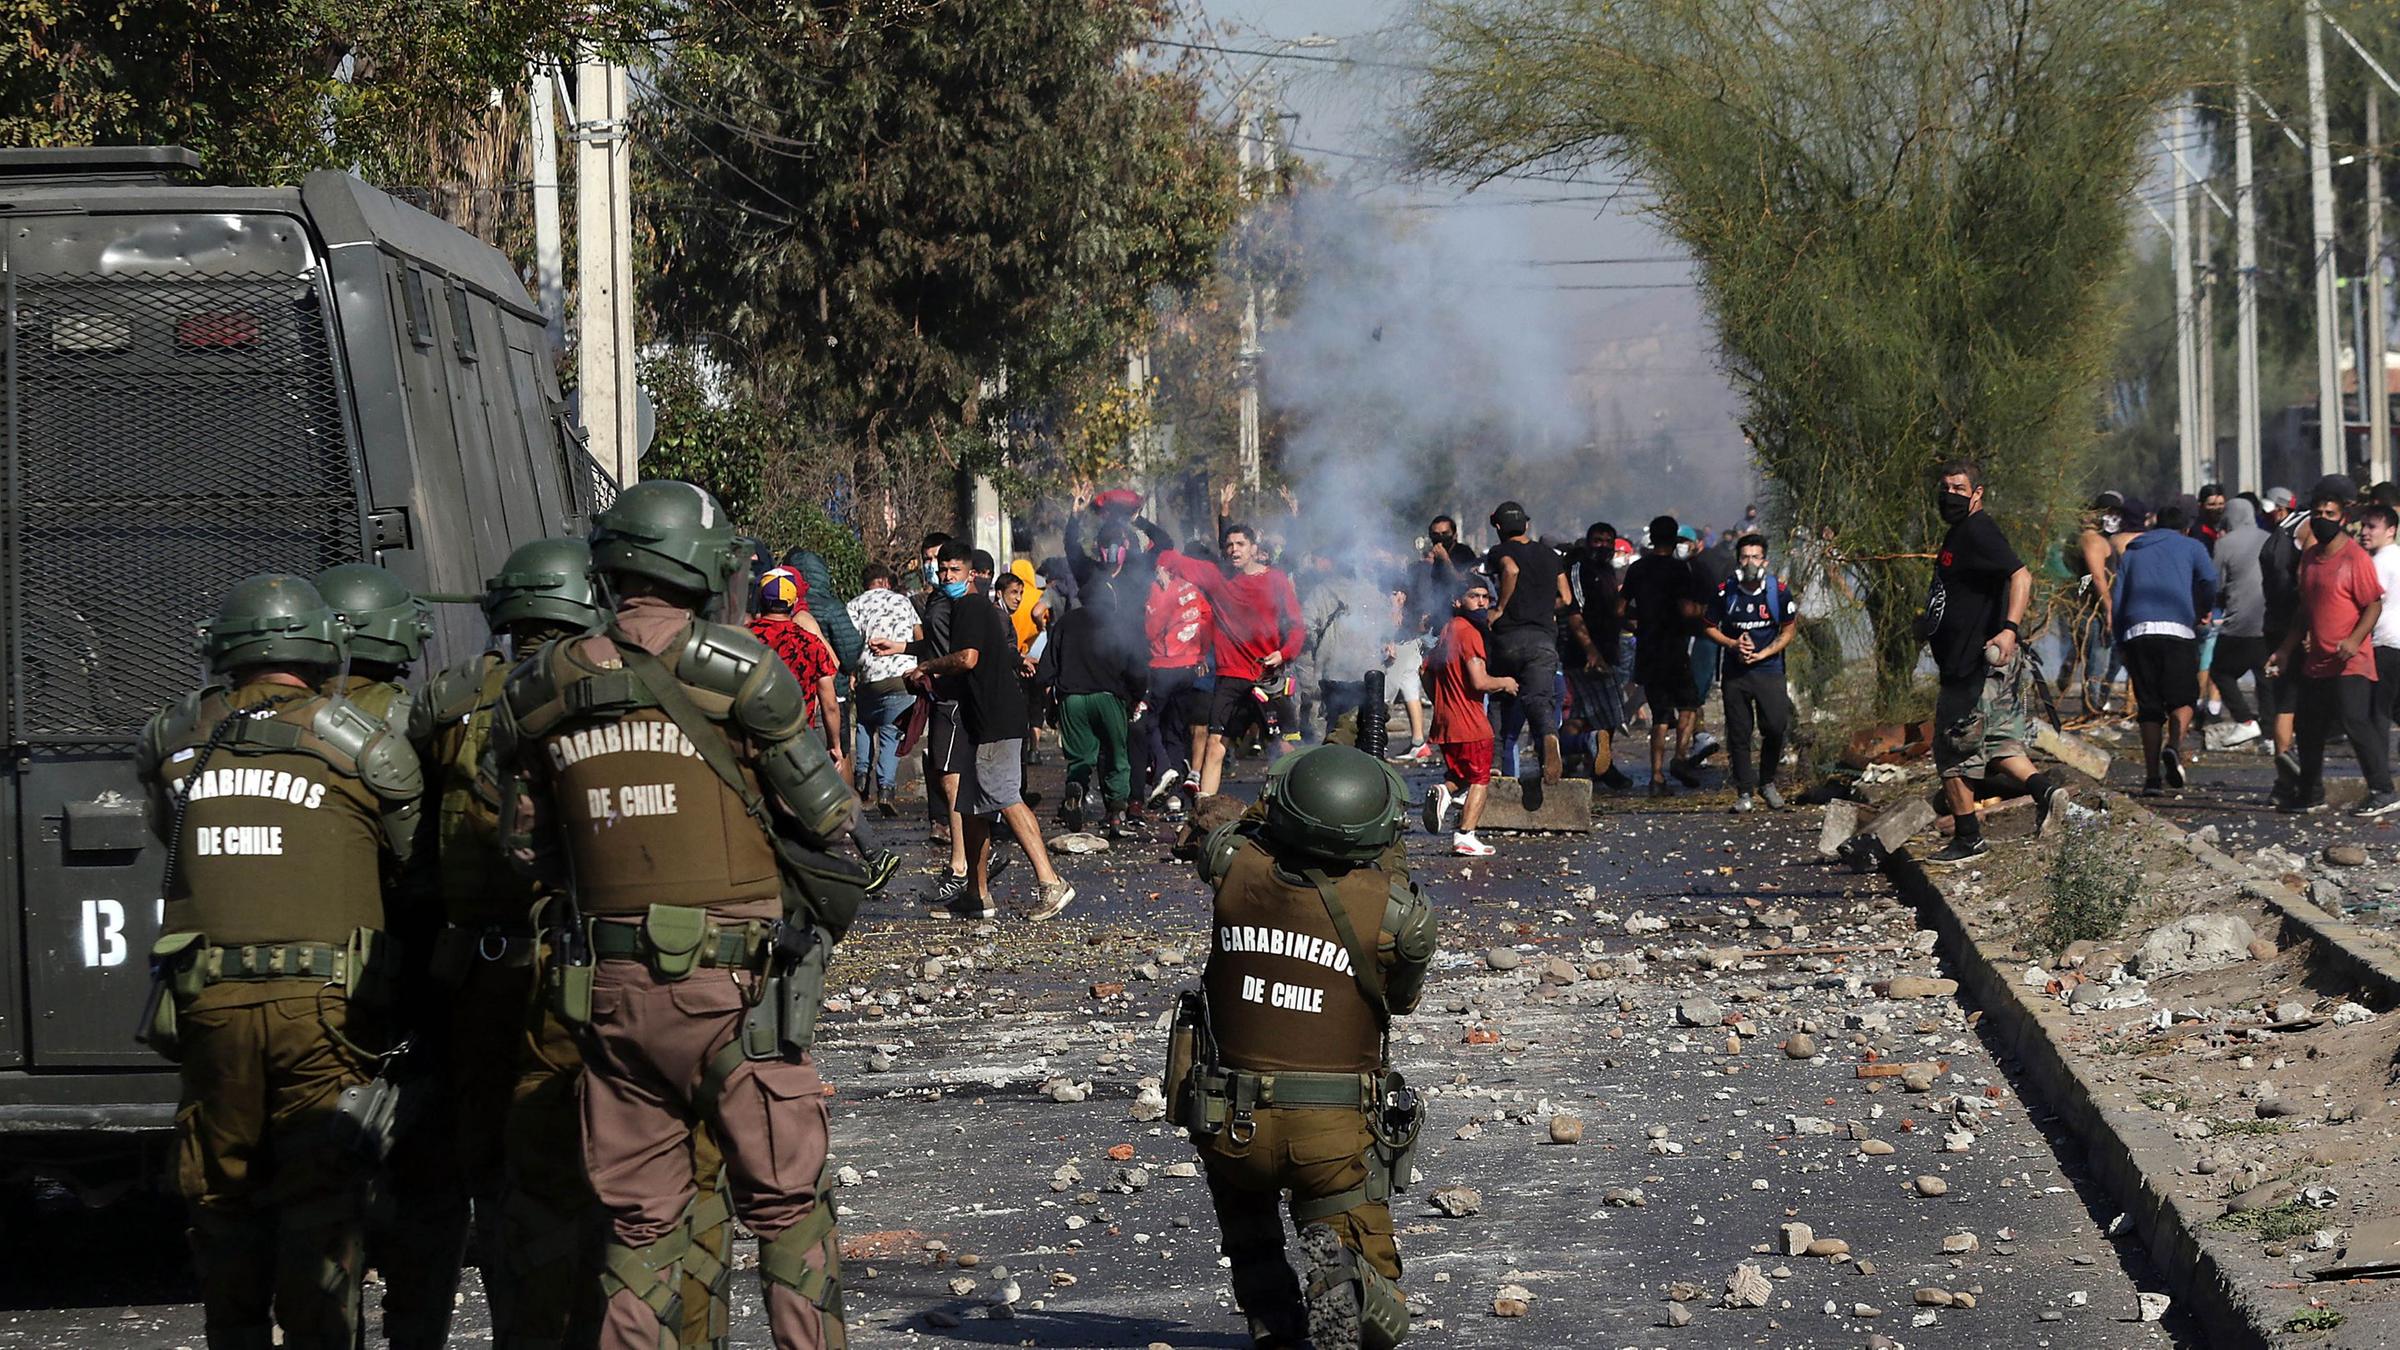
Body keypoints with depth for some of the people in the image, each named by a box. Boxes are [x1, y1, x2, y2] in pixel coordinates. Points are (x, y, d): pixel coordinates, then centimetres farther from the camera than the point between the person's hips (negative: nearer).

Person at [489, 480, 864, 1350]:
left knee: (638, 1220, 11)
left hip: (609, 983, 4)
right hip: (731, 982, -4)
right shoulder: (733, 670, -8)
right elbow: (826, 815, -4)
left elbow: (525, 846, 14)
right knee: (787, 1204, 5)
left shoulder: (537, 691, 5)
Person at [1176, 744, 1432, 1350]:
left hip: (1229, 1124, 2)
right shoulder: (1397, 912, -11)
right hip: (1335, 1133, -2)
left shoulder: (1233, 863, -8)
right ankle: (1341, 1275, -22)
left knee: (1245, 1207, 37)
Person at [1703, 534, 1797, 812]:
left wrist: (1763, 653, -10)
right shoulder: (1725, 592, -2)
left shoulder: (1779, 591, -3)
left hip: (1769, 669, 0)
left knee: (1776, 727, -8)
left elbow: (1788, 630, 4)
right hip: (1735, 673, 1)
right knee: (1738, 734, 1)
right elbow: (1709, 628, 7)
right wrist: (1734, 644, -11)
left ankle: (1767, 782, 15)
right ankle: (1745, 792, 9)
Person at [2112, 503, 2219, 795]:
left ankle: (2152, 776, 0)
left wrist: (2121, 644, 19)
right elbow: (2209, 581, -1)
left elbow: (2115, 601, 17)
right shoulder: (2191, 547, 17)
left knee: (2149, 706, 7)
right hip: (2178, 631, -3)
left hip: (2137, 632, 3)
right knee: (2183, 699, 5)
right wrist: (2202, 614, 17)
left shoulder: (2131, 552, 25)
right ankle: (2174, 746, -24)